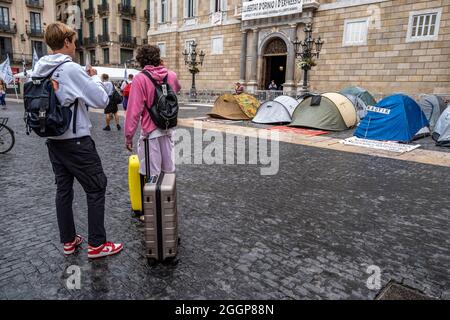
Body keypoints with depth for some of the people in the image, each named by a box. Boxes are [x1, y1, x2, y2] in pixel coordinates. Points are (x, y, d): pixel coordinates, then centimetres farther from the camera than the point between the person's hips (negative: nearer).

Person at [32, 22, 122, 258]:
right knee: (96, 189, 2)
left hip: (53, 140, 8)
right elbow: (102, 100, -15)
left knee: (63, 190, 14)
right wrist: (95, 78, 2)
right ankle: (96, 245, 9)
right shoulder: (71, 69, -16)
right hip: (76, 141, -8)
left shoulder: (39, 70, 7)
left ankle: (68, 241, 25)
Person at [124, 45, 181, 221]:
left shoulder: (140, 78, -10)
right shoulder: (171, 75, 5)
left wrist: (128, 136, -6)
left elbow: (134, 111, -13)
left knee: (151, 175, 3)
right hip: (168, 130, 5)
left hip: (150, 132, -5)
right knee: (169, 170, 15)